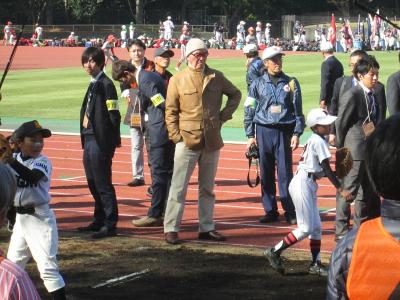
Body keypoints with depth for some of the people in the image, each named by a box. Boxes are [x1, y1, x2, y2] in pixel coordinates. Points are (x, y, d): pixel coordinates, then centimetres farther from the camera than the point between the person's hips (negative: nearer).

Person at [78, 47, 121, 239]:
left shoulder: (106, 84, -12)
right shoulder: (93, 84, 16)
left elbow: (114, 115, -15)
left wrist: (111, 140, -13)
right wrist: (86, 138, 15)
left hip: (101, 141, -9)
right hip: (89, 138, 9)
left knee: (103, 183, -5)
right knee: (93, 182, 15)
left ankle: (110, 225, -1)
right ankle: (99, 221, 25)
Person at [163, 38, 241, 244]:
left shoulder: (216, 77, 7)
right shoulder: (177, 80, -2)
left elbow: (235, 94, 21)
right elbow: (170, 111, -1)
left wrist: (224, 115, 9)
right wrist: (176, 135, -7)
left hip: (212, 141, 4)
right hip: (188, 140, -4)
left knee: (207, 188, 11)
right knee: (179, 188, -4)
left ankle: (206, 228, 19)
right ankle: (171, 229, 0)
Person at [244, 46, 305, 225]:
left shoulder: (291, 83, 5)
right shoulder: (257, 84, 5)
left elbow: (298, 110, 6)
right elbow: (249, 110, 8)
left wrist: (297, 133, -2)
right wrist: (250, 135, 3)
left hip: (284, 131, -1)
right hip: (264, 131, 1)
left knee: (285, 172, -4)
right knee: (266, 173, 4)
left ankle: (290, 212, 0)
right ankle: (270, 211, 12)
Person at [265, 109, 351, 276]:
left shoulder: (314, 140, 16)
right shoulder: (319, 141, -12)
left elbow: (321, 170, 18)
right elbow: (326, 170, -15)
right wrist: (340, 189, -15)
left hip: (309, 185, 10)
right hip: (302, 184, -10)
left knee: (316, 227, 11)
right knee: (306, 228, -9)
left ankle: (315, 264, 15)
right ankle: (275, 252, -3)